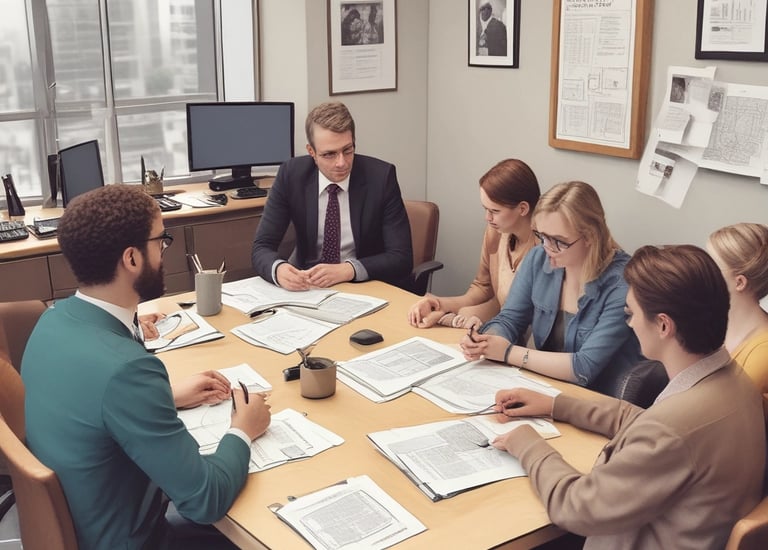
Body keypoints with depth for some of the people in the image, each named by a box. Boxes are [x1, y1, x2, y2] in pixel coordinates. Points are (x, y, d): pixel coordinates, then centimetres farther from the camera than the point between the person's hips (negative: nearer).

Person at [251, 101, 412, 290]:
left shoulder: (381, 176, -11)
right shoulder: (291, 174, -6)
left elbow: (401, 258, -12)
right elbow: (262, 248, -6)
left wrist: (347, 270, -29)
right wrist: (279, 269, -30)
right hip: (309, 287, 2)